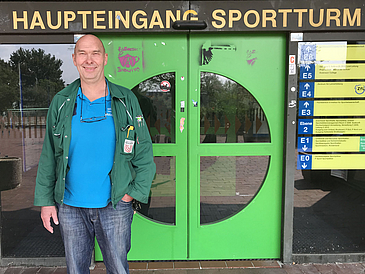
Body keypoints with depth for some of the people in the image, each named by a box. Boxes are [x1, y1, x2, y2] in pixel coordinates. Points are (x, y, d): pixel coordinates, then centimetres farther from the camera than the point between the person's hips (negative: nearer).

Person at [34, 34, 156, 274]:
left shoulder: (126, 101, -3)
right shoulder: (61, 102, 1)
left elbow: (144, 151, 0)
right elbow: (48, 156, 5)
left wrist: (134, 192, -5)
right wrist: (45, 200, 2)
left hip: (114, 206, -1)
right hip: (70, 207, 1)